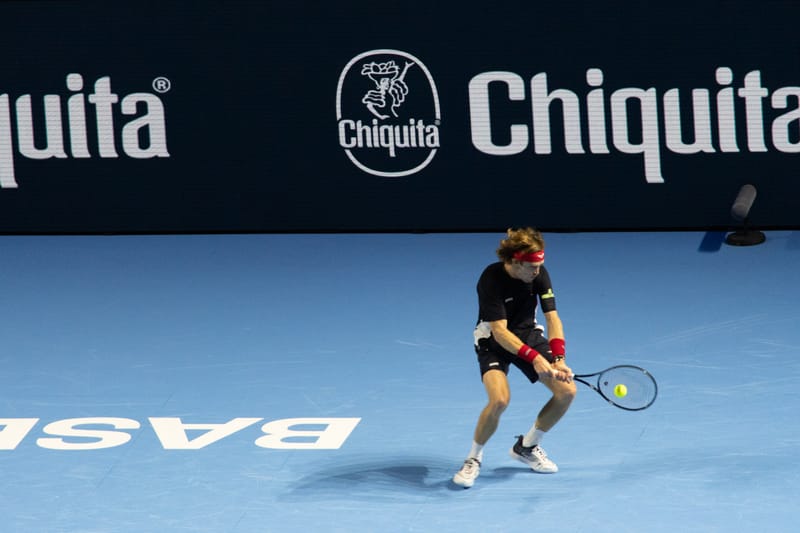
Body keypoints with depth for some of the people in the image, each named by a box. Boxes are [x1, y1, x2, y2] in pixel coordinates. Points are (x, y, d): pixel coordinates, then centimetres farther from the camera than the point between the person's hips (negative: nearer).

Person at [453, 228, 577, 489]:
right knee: (499, 399, -30)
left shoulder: (539, 273, -14)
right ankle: (474, 459, -5)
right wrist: (534, 358, -41)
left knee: (567, 390, -10)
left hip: (529, 335, 5)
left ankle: (526, 446, 14)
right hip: (493, 341, -5)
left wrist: (558, 360, -30)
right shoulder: (491, 279, -27)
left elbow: (552, 318, -15)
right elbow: (499, 330, -30)